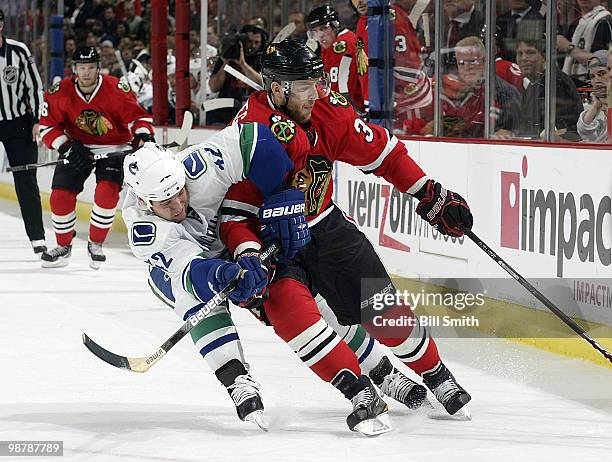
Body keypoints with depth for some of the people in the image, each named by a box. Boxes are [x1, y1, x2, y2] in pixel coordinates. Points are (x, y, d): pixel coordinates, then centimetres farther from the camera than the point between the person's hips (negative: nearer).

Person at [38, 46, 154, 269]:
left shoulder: (116, 89, -20)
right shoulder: (60, 93, -13)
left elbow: (137, 116, -15)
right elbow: (48, 125, -6)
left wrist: (143, 134, -34)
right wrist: (66, 147, -19)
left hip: (114, 148, -2)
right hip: (78, 148, 2)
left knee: (107, 191, -23)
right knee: (61, 195, -6)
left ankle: (96, 244, -2)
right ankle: (63, 246, 16)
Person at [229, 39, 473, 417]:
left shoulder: (328, 111, -13)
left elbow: (381, 152, 0)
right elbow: (233, 212, -27)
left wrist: (431, 195, -1)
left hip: (324, 224, 4)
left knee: (379, 307, 3)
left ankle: (437, 377, 22)